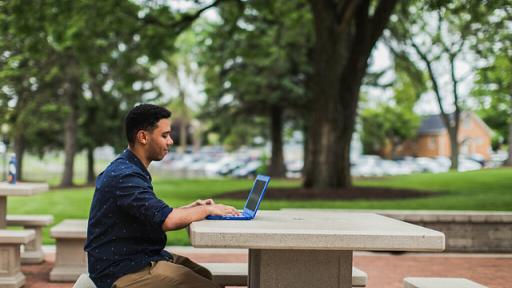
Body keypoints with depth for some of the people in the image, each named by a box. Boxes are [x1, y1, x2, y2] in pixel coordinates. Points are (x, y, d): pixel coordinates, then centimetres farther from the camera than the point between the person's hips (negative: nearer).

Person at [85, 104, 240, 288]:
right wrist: (207, 210, -12)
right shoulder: (125, 176, -20)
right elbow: (167, 221, -28)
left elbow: (156, 215, 18)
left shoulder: (127, 170, 14)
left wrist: (192, 208, 5)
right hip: (124, 272, -10)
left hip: (136, 259, 10)